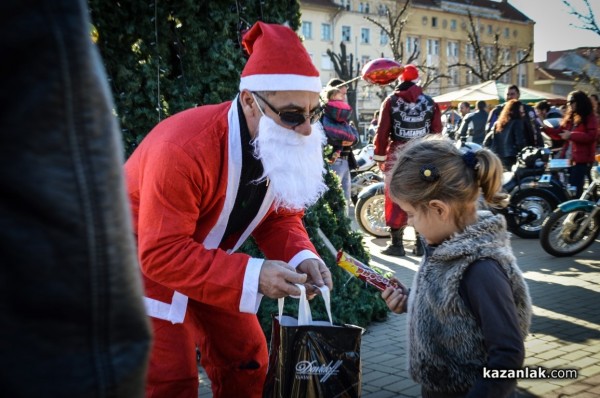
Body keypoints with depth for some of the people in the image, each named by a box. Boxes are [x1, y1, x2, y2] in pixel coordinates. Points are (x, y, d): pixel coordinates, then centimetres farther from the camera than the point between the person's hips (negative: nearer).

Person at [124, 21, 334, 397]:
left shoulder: (285, 149, -13)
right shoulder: (184, 149, -37)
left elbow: (280, 218, -1)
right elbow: (162, 253, -35)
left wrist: (302, 257, -23)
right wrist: (251, 275, -40)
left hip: (209, 261, 7)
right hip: (144, 262, -7)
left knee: (247, 359, 10)